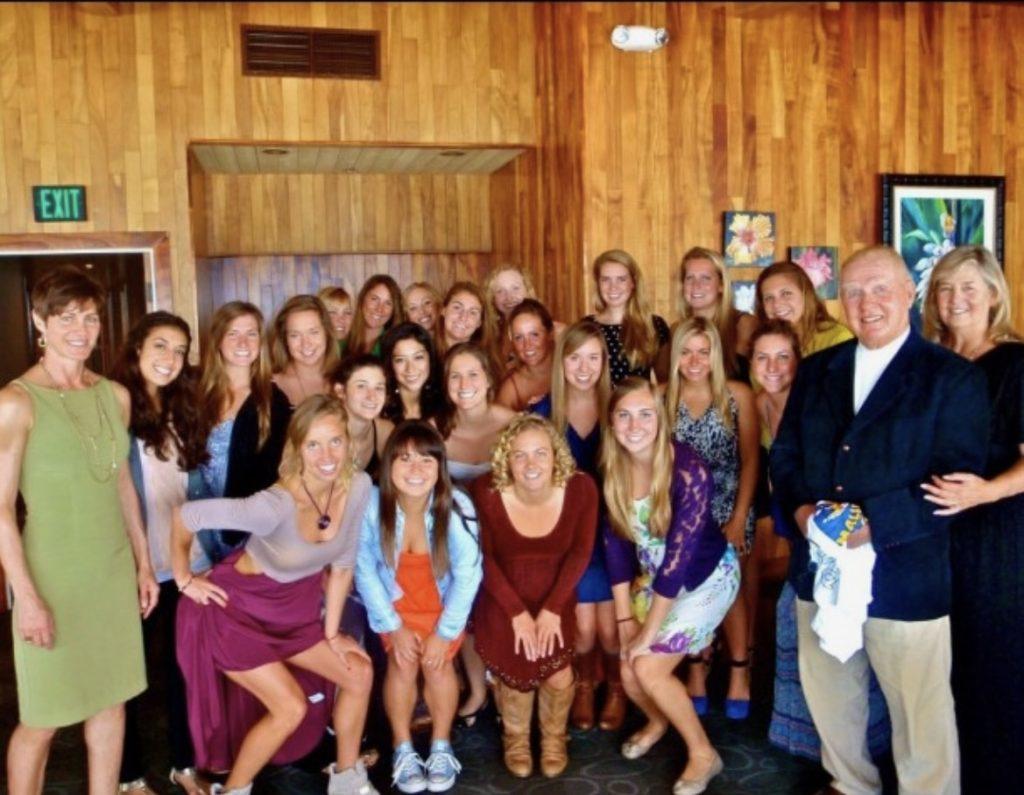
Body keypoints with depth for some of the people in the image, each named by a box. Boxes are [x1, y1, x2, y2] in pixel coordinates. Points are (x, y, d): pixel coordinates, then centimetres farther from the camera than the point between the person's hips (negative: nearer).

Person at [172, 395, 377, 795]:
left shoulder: (359, 487, -16)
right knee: (291, 707, -11)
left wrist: (332, 632, 4)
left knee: (359, 673, 7)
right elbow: (185, 515, -26)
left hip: (293, 608, 7)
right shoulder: (275, 506, -35)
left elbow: (342, 563, -2)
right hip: (235, 608, -6)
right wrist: (184, 581, -14)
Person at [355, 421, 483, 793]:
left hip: (444, 604, 0)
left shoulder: (457, 506, -28)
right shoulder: (371, 506, -25)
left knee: (437, 661, -19)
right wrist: (393, 627, -13)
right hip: (395, 603, 1)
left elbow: (467, 574, -18)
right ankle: (403, 750, 3)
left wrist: (445, 632, -16)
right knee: (402, 662, -18)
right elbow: (365, 571, -13)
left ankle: (441, 747, 4)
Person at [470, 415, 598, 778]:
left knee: (559, 677, -13)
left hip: (556, 599, 1)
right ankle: (515, 737, 25)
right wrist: (518, 613, -16)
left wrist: (551, 609, -16)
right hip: (502, 600, -1)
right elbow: (485, 559, -12)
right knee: (516, 675, -12)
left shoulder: (580, 488, -17)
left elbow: (579, 554, -10)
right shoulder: (485, 491, -21)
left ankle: (554, 737, 23)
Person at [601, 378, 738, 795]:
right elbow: (615, 541, -6)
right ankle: (657, 721, 36)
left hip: (706, 576, -5)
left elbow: (679, 555, -28)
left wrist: (648, 633, -22)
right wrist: (625, 618, -7)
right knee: (629, 673, 0)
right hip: (653, 575, 5)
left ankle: (703, 753, 12)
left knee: (649, 668, -13)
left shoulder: (688, 470, -30)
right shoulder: (611, 468, -13)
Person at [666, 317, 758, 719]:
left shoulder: (737, 394, -6)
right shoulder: (663, 398, -4)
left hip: (728, 509, -1)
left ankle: (739, 671, 18)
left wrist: (739, 518, -7)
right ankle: (697, 669, 18)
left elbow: (750, 460, -3)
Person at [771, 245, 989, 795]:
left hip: (904, 575, -5)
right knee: (828, 698, 20)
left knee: (920, 711, 8)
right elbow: (785, 455, 9)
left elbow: (957, 480, -13)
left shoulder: (953, 377, -5)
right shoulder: (816, 371, 10)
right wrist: (801, 508, -11)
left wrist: (876, 523, -23)